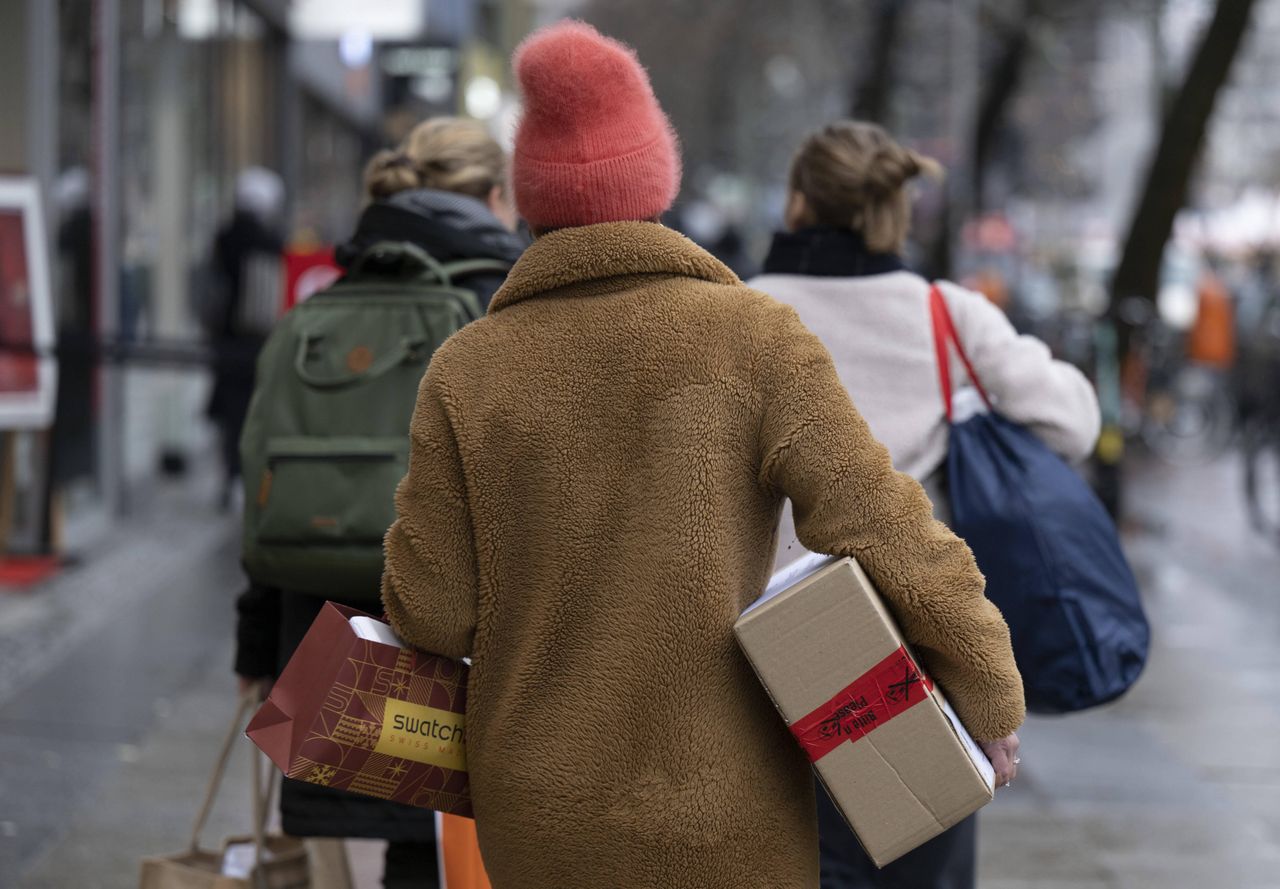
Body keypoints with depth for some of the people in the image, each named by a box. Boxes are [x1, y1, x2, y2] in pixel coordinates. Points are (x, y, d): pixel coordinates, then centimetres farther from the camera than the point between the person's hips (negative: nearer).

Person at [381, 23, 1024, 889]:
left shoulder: (468, 371, -4)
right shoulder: (755, 339, -9)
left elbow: (432, 611, -4)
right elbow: (885, 535, -16)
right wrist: (992, 693, -3)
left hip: (549, 816, 2)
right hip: (726, 815, -2)